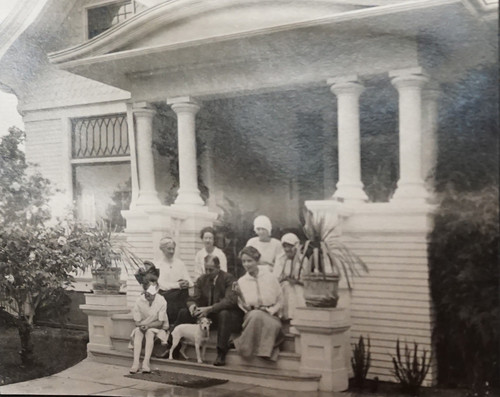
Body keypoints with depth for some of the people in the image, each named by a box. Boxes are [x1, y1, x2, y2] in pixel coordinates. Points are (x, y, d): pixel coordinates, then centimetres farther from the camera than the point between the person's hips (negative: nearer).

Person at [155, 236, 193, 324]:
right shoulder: (158, 264, 3)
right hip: (167, 296, -3)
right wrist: (178, 285, -15)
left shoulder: (180, 263, 17)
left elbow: (189, 280, 11)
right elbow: (161, 284, -7)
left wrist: (186, 283, -14)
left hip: (182, 297, 3)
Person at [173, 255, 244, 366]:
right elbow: (195, 298, 3)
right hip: (206, 314, 5)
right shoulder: (201, 279, 4)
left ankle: (221, 353, -34)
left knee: (224, 313, -39)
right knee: (184, 313, -9)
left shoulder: (228, 278, -14)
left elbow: (230, 301, -26)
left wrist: (210, 309, -37)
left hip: (227, 314, -5)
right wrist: (192, 305, -24)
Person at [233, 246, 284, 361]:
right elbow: (244, 307, 3)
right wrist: (239, 296, -14)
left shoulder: (270, 277, 3)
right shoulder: (241, 281, 6)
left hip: (271, 316, 0)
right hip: (251, 316, 1)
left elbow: (280, 301, 7)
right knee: (255, 314, -36)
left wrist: (270, 311, -9)